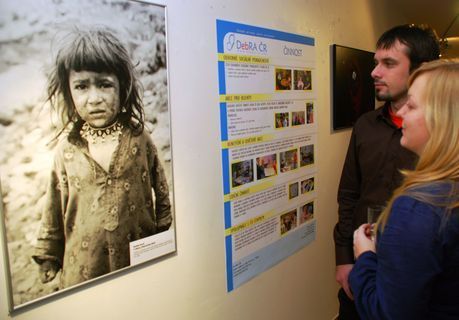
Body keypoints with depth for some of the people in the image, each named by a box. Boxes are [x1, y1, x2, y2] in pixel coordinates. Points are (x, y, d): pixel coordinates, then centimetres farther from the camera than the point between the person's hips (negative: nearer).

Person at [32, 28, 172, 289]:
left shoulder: (139, 139, -8)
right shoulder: (67, 146, -5)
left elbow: (161, 192, 2)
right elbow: (55, 205, 5)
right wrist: (49, 256, 11)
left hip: (140, 259, 0)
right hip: (82, 264, 1)